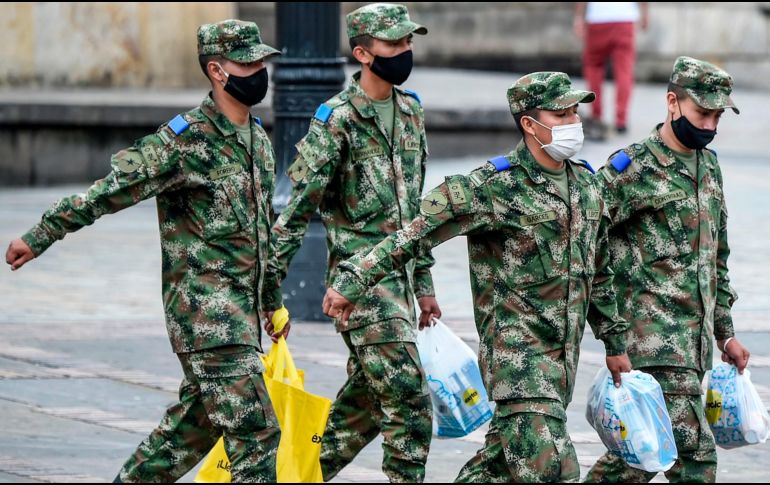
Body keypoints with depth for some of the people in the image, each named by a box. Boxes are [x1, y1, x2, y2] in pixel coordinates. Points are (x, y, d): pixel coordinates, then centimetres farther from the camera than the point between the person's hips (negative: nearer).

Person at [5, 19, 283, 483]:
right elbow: (109, 190, -12)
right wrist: (40, 237, -11)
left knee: (193, 427, 14)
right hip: (204, 310, -8)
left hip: (241, 310, 8)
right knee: (255, 431, -13)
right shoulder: (185, 140, -13)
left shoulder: (259, 140, 13)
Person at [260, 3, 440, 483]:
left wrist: (424, 282, 20)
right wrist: (270, 293, -13)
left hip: (399, 276, 8)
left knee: (368, 399, 13)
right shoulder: (336, 120, -12)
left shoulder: (410, 111, 11)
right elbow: (297, 210, -12)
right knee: (410, 402, -10)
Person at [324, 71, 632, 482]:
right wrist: (354, 280, -21)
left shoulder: (585, 184, 11)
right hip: (516, 352, -7)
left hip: (564, 356, 7)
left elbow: (598, 273, 23)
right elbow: (417, 231, -14)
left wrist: (615, 343, 26)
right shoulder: (496, 187, -12)